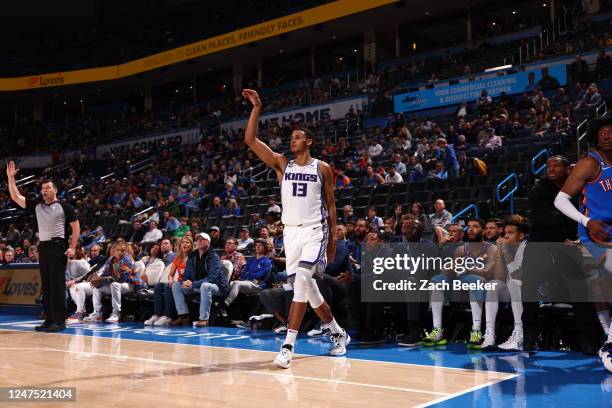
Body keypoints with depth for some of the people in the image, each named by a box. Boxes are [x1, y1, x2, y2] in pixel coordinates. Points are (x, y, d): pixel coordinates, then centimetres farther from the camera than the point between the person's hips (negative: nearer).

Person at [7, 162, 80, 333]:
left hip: (58, 247, -6)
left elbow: (76, 227, -3)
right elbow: (15, 197, 12)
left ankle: (59, 321, -6)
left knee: (57, 284, -8)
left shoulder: (64, 206, -1)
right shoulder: (36, 206, 14)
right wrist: (10, 177, 4)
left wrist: (72, 247, -12)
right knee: (46, 285, 8)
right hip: (43, 248, 6)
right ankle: (49, 320, 13)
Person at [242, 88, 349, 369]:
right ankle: (339, 334, 30)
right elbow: (250, 140, -2)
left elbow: (330, 205, 7)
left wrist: (333, 239, 3)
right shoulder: (281, 164, 7)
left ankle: (288, 345, -21)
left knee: (301, 279, -22)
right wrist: (257, 108, -8)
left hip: (315, 230, -4)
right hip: (291, 232, 4)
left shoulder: (322, 168, 3)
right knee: (306, 286, 9)